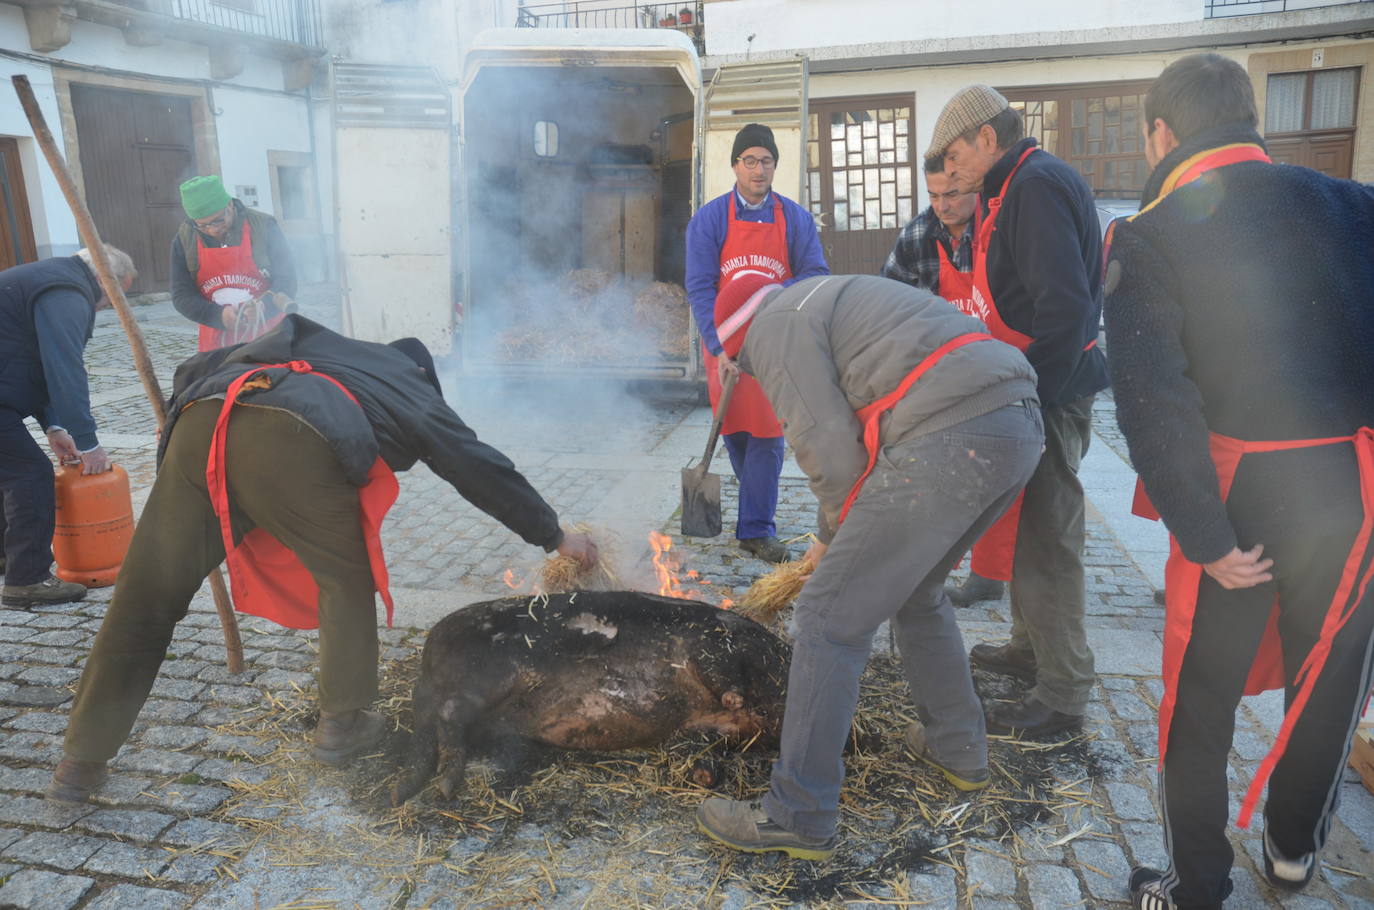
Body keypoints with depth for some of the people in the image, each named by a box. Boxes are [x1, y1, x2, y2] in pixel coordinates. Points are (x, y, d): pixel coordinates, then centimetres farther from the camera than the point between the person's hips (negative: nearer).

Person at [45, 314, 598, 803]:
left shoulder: (313, 344, 40)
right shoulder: (413, 391, 29)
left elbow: (195, 371, 31)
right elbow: (483, 470, 30)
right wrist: (555, 538, 36)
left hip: (198, 422, 5)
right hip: (293, 443, -4)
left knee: (146, 595, 12)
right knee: (347, 579, 20)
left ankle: (81, 762, 21)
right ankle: (340, 725, 26)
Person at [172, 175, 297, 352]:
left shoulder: (263, 226, -5)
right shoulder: (184, 239, 1)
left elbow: (286, 278, -3)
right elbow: (181, 296, 2)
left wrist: (265, 306, -23)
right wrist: (219, 315, -16)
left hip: (268, 334, -2)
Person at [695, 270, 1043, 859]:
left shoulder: (774, 328, 5)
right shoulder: (833, 301, 33)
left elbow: (831, 453, -6)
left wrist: (834, 535, 13)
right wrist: (841, 538, 34)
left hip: (948, 442, -10)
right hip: (1020, 423, 10)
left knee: (830, 621, -2)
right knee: (916, 592, 28)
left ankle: (798, 818, 7)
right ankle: (957, 748, 41)